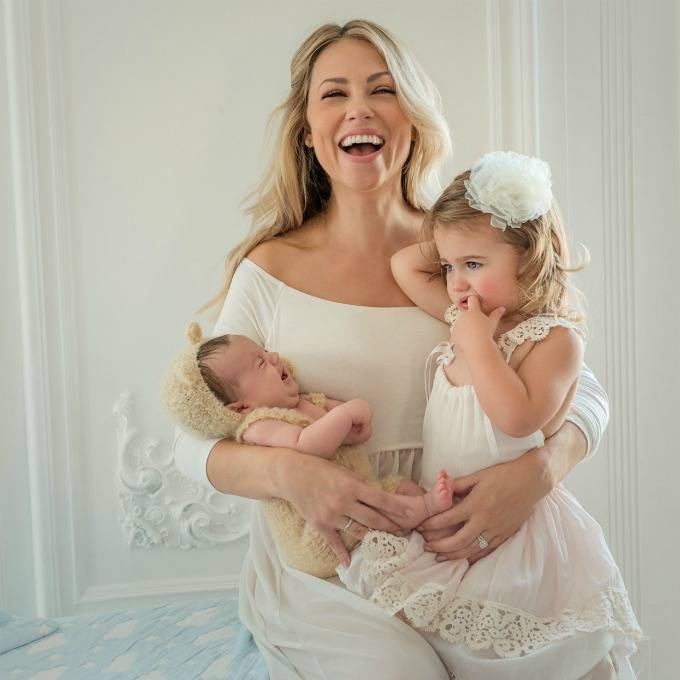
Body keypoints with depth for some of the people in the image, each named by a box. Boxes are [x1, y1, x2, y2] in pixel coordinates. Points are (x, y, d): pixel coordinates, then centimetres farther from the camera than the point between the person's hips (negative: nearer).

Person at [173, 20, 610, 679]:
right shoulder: (271, 268, -4)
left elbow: (584, 392, 3)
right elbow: (195, 440, -1)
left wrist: (540, 468, -19)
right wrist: (288, 471, -22)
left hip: (450, 560, 2)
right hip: (318, 569, -2)